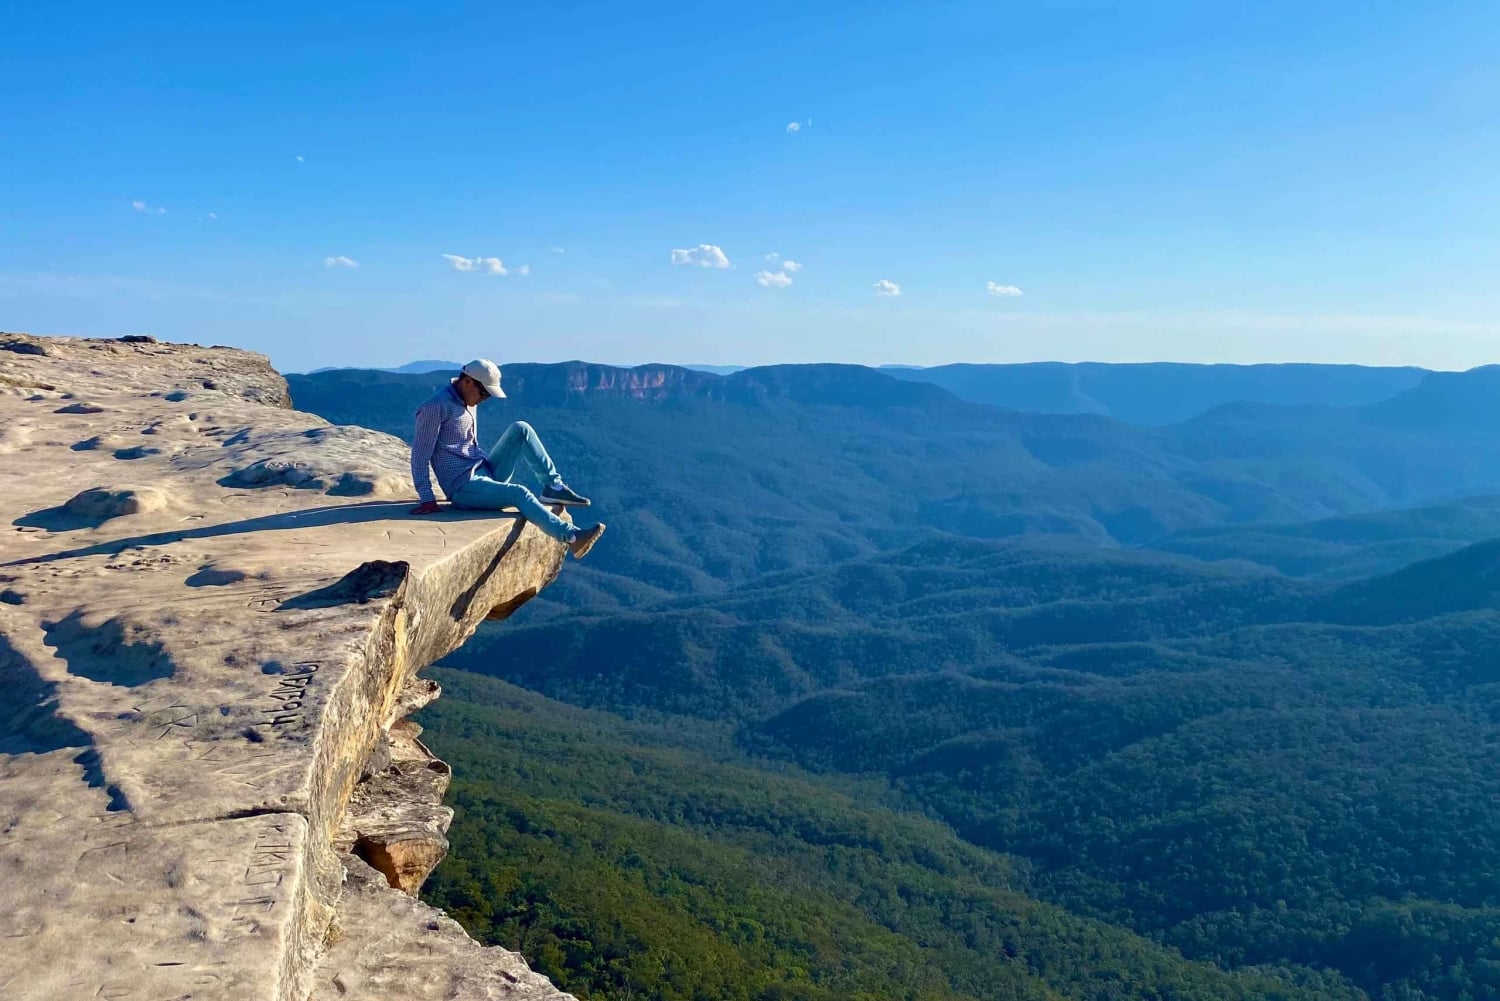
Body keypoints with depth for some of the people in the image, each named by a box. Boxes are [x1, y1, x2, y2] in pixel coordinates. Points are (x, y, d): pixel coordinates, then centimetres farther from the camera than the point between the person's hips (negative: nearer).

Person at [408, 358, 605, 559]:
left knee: (520, 429, -3)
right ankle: (571, 537, -39)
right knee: (519, 493, -30)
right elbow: (420, 454, -14)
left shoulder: (467, 402, 14)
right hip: (464, 488, -8)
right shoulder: (436, 407, -13)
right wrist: (427, 498, -19)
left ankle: (554, 487, -7)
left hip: (485, 473, 8)